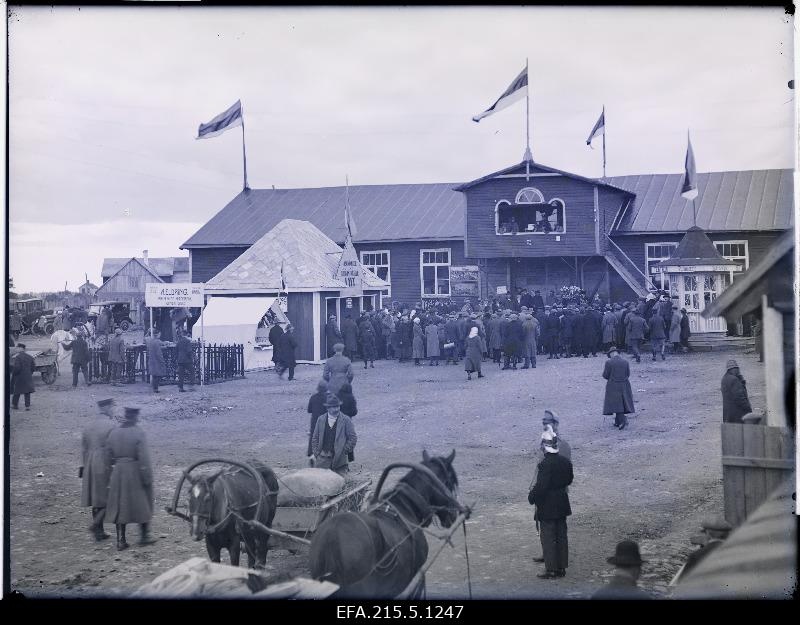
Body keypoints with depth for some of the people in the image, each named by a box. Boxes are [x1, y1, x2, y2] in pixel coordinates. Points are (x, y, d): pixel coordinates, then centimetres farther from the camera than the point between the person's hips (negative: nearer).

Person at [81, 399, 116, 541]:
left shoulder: (88, 427, 11)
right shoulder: (111, 426, -11)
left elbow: (83, 449, 13)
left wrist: (82, 468, 17)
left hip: (90, 467, 7)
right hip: (106, 466, -7)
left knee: (96, 499, 13)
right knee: (109, 498, 3)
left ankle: (99, 532, 17)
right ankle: (95, 525, -10)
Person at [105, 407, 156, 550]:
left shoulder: (114, 433, 3)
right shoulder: (138, 433, -13)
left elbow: (108, 457, 8)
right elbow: (144, 459, -17)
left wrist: (112, 472, 20)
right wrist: (148, 478, -12)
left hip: (118, 473, 4)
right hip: (136, 473, -4)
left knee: (120, 506, 9)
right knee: (143, 503, 12)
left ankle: (121, 540, 8)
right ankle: (144, 536, 17)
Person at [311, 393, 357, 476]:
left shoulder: (346, 420, -1)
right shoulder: (321, 420, 8)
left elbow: (353, 438, 0)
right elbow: (315, 438, 13)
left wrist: (345, 451, -5)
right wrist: (316, 454, 4)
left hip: (339, 458, -2)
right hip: (322, 458, 2)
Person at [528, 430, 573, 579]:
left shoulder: (544, 465, -22)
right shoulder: (566, 462, 1)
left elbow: (540, 486, -23)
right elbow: (569, 480, 13)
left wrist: (532, 497, -7)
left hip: (547, 508, -7)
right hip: (562, 505, 7)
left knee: (548, 538, 1)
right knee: (561, 536, 14)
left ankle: (551, 570, 5)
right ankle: (561, 568, 21)